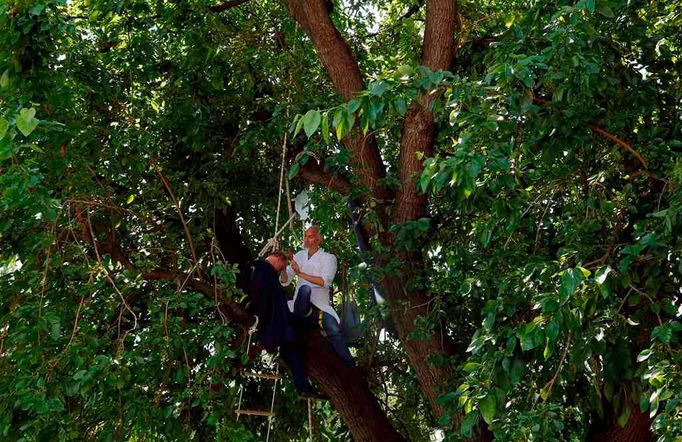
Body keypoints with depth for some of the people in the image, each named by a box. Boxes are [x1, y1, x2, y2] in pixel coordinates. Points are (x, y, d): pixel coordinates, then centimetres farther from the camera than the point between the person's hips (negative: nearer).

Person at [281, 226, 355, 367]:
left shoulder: (329, 258, 6)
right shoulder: (300, 256, 15)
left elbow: (324, 281, -11)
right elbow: (285, 281, 11)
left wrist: (300, 273, -16)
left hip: (319, 305, -1)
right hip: (301, 304, 1)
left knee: (334, 330, -27)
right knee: (305, 289, -34)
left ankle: (350, 367, -20)